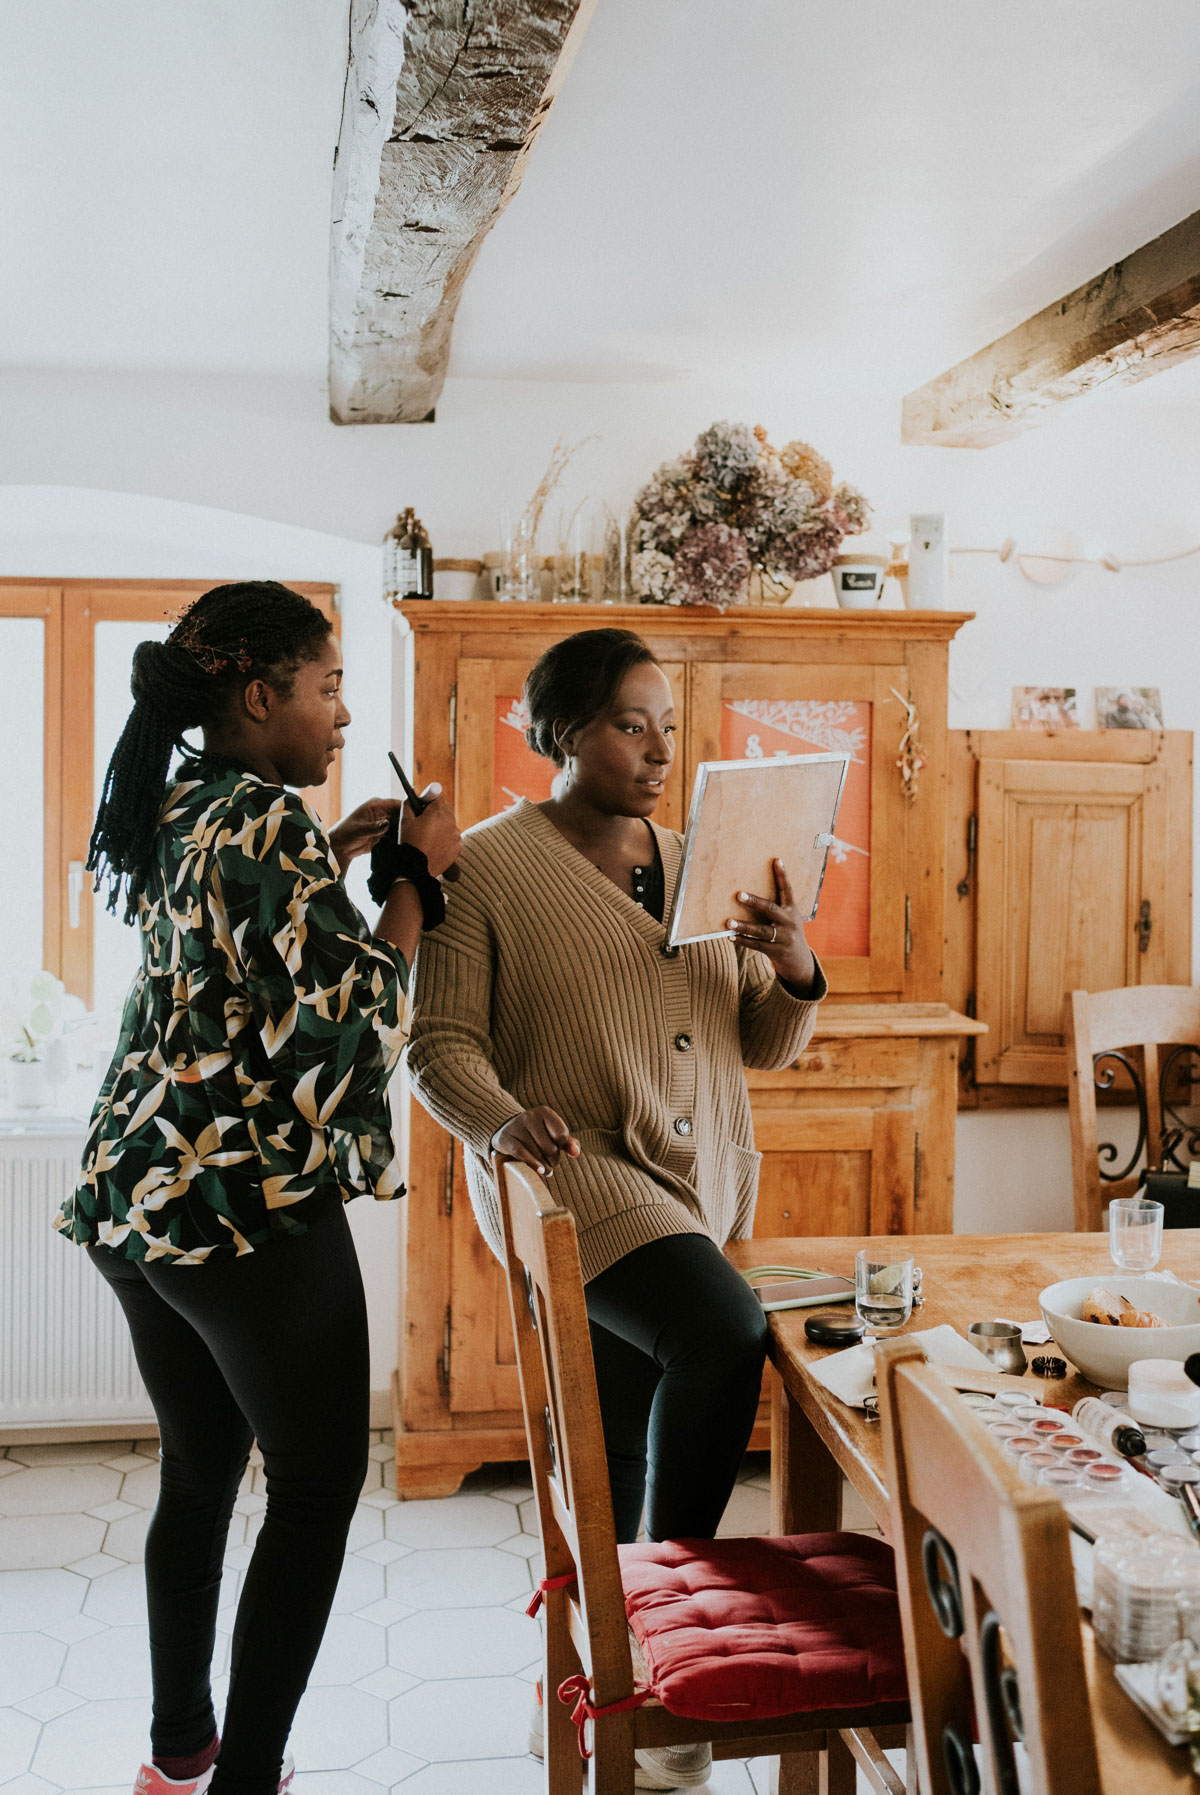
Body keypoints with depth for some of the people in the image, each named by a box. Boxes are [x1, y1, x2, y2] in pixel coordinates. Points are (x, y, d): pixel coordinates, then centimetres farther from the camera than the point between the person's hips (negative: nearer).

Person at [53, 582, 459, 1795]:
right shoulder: (269, 821, -16)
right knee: (317, 1484, 4)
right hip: (251, 1202, -9)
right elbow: (347, 1018, -18)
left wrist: (335, 852, 18)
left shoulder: (168, 814, 11)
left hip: (136, 1194, 9)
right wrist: (415, 875, -9)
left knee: (200, 1469, 20)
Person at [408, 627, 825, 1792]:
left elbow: (765, 1046, 15)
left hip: (699, 1189, 6)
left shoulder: (697, 866, 12)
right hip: (573, 1173, -6)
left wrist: (795, 975, -6)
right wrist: (502, 1120, -27)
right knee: (724, 1333, -28)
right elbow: (439, 1046, -7)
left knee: (622, 1454, 11)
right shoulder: (490, 866, -5)